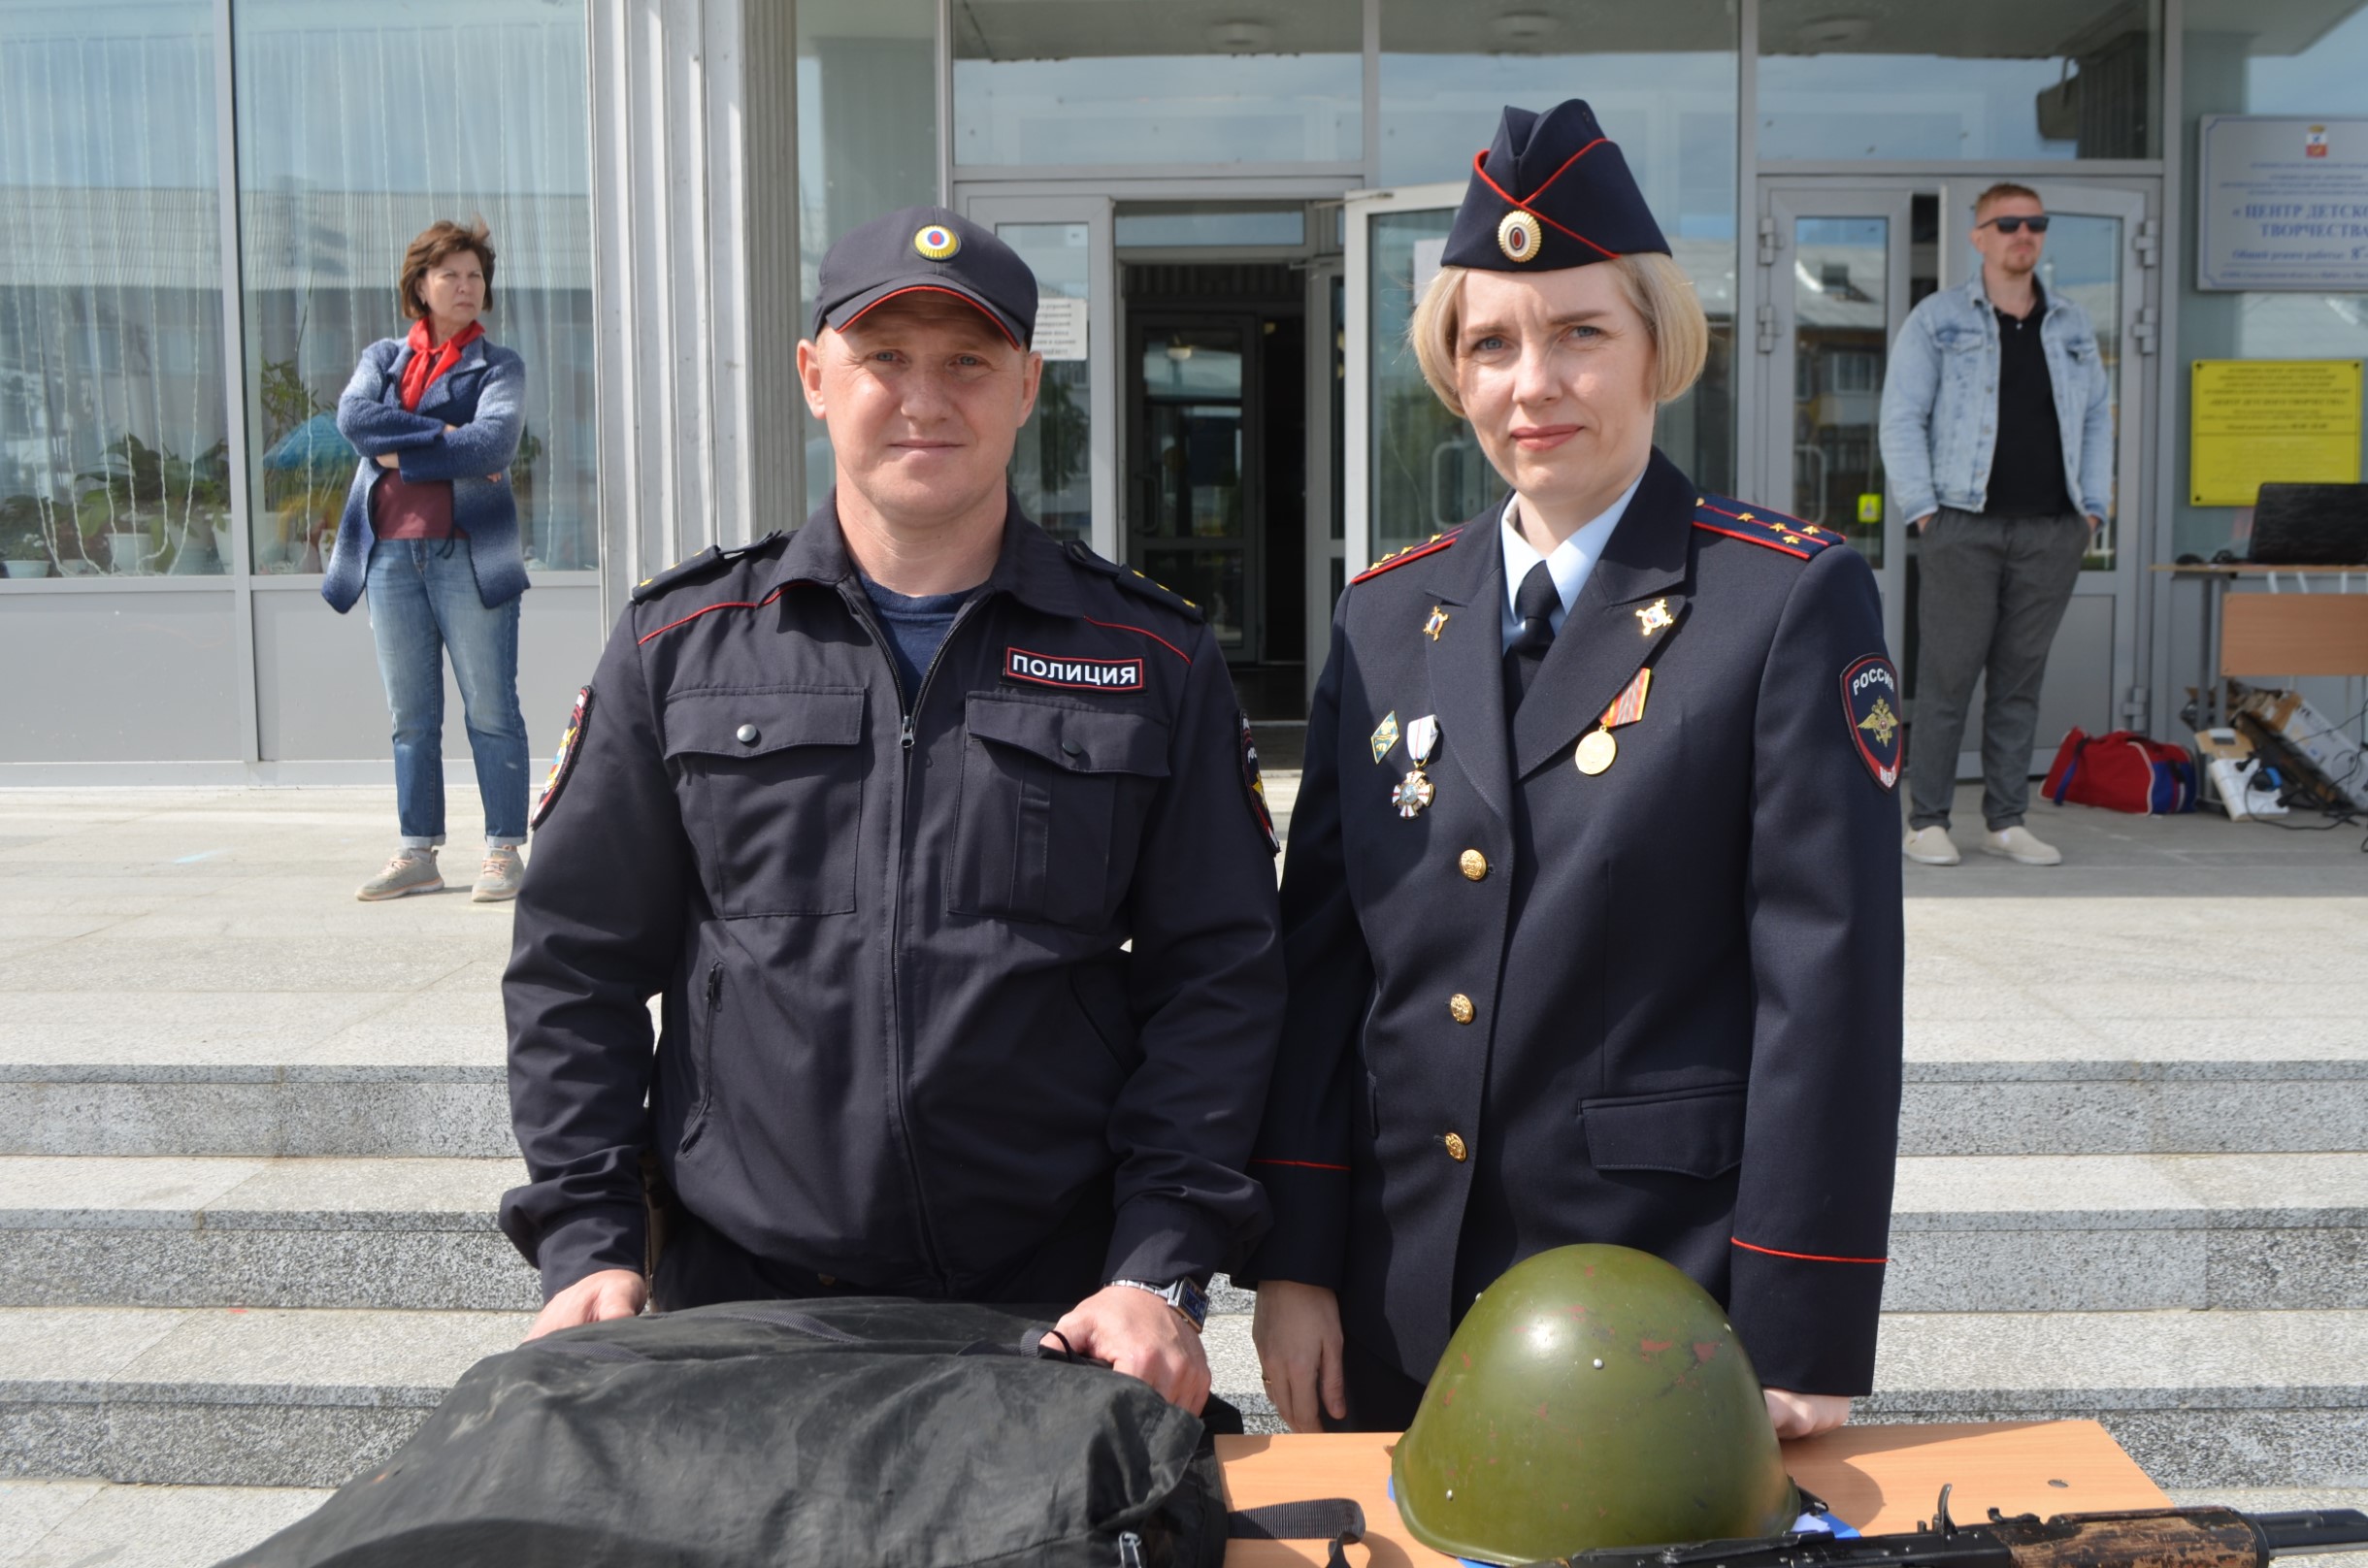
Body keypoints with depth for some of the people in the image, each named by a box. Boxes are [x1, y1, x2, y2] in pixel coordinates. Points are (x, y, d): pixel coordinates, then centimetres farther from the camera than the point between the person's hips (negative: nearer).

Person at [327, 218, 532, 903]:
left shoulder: (498, 365, 8)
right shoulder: (382, 357, 17)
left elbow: (495, 440, -11)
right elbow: (353, 415, -4)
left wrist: (402, 453, -9)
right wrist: (446, 436, -11)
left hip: (468, 552, -3)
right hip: (390, 552, 4)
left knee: (490, 710, -3)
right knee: (410, 716, 7)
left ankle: (504, 851, 2)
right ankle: (417, 853, 14)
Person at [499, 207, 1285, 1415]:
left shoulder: (1154, 662, 3)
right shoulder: (680, 647, 5)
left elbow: (1216, 977, 0)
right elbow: (575, 964, 7)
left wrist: (1160, 1271, -9)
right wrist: (586, 1245, -2)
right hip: (737, 1302, 1)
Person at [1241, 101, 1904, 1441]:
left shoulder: (1796, 601, -6)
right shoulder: (1387, 617, 7)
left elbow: (1831, 971, -11)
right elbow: (1322, 951, 6)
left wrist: (1804, 1338, -13)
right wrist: (1291, 1259, 1)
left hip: (1673, 1294, -3)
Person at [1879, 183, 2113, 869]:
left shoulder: (2072, 324, 15)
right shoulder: (1937, 319, 3)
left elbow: (2098, 417, 19)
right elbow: (1902, 419, 0)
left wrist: (2093, 508, 9)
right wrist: (1923, 509, -8)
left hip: (2051, 531, 4)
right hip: (1965, 527, -4)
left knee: (2021, 677, 6)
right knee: (1947, 674, -4)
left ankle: (2006, 821, 13)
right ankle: (1926, 822, 2)